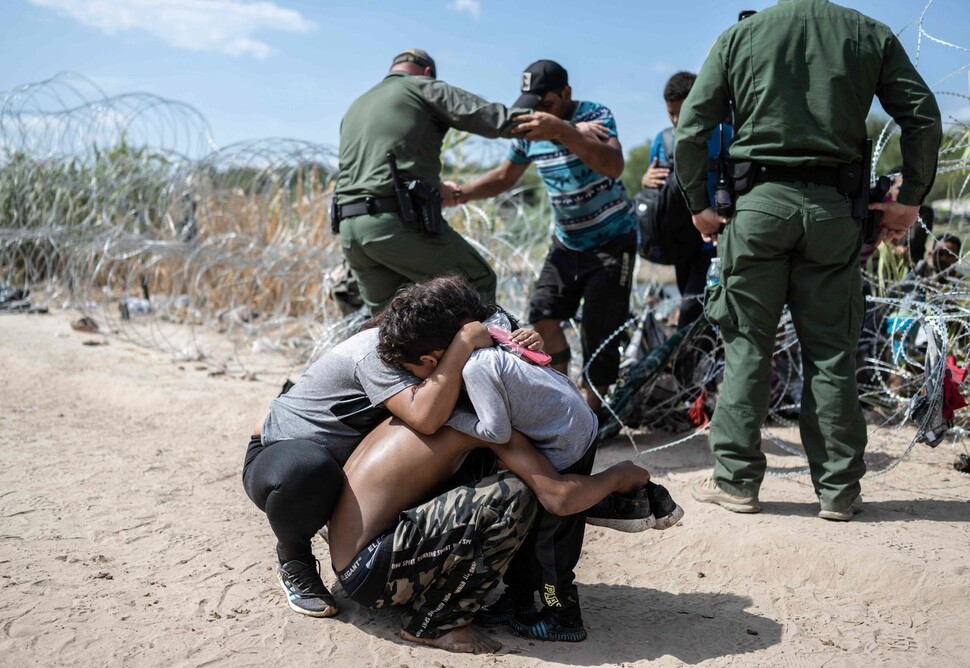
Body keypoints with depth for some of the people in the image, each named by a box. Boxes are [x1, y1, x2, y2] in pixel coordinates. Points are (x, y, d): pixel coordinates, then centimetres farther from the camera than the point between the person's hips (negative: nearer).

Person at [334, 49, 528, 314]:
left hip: (351, 227, 7)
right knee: (478, 282, 8)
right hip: (399, 222, -7)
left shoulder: (354, 109, 28)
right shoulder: (424, 88, 7)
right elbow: (494, 118, -3)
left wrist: (432, 188, 36)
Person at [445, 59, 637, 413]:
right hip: (568, 240, 6)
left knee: (598, 326, -11)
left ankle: (590, 409, 4)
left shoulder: (595, 115, -17)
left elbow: (614, 166, -36)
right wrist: (462, 192, -6)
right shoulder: (530, 129, 0)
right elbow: (504, 176, 12)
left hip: (612, 238, -5)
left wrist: (560, 131, -48)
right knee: (543, 313, -9)